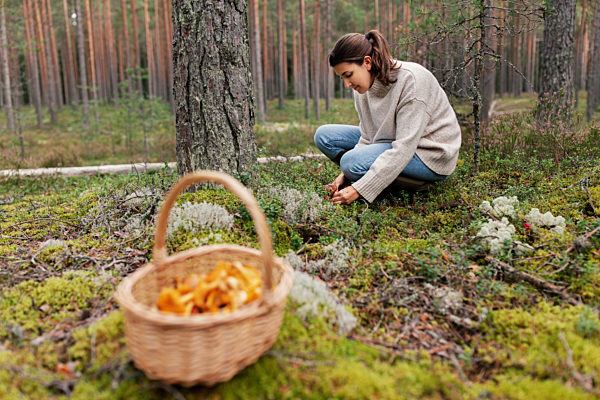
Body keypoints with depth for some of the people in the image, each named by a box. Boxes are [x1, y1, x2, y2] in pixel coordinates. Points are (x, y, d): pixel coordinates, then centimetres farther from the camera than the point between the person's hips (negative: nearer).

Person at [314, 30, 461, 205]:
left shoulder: (412, 79, -26)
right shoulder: (364, 86, -4)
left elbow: (404, 149, -30)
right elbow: (367, 137, 0)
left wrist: (358, 189, -33)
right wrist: (344, 175, -14)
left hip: (432, 155, -8)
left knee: (352, 161, -30)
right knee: (324, 135, -1)